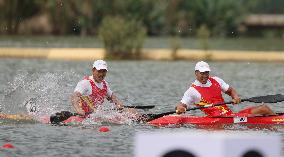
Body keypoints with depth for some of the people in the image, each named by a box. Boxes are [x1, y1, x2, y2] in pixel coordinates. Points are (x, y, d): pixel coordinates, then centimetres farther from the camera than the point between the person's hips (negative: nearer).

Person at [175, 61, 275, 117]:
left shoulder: (216, 81, 16)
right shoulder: (192, 91, -2)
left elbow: (230, 90, 24)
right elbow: (181, 105, -6)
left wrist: (235, 97, 2)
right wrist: (179, 108, -30)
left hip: (230, 114, 7)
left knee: (264, 108, 0)